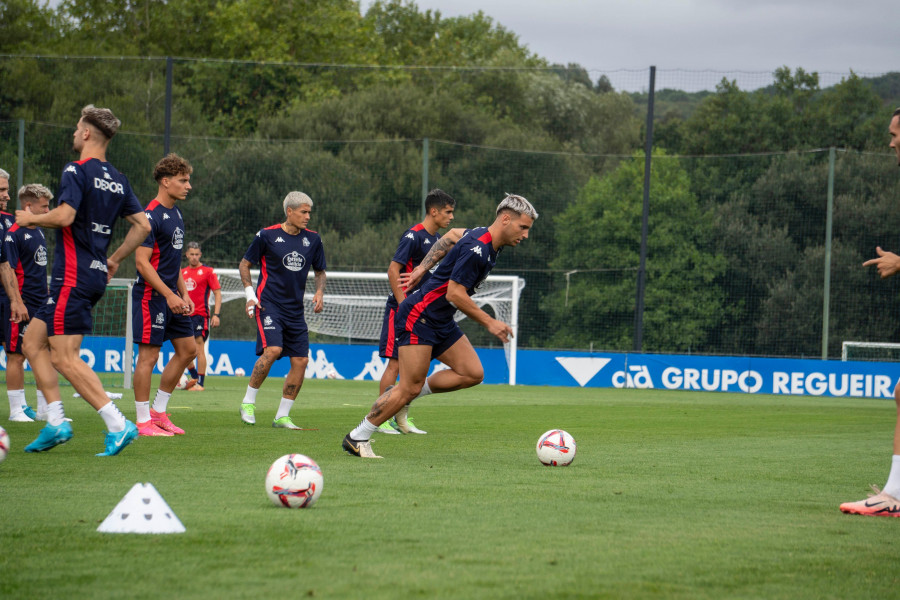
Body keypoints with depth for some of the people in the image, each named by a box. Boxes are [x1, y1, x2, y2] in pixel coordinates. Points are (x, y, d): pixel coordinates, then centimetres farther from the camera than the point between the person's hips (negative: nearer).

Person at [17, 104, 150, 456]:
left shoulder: (77, 171, -11)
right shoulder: (117, 180, 13)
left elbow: (64, 216, -24)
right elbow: (142, 225, 12)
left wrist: (30, 219, -6)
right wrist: (115, 260, 21)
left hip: (73, 276, -9)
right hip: (95, 275, 9)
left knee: (65, 358, -9)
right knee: (32, 343, 15)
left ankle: (118, 425, -16)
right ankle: (56, 422, 8)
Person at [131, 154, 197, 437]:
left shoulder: (175, 213, 14)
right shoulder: (151, 216, -15)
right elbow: (142, 262, -20)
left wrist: (184, 294, 16)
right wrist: (170, 295, -22)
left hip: (172, 297, 10)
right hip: (151, 296, -10)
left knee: (188, 350, 9)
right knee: (148, 355, -5)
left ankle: (158, 412, 18)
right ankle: (143, 421, 1)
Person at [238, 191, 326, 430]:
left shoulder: (312, 239, 8)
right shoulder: (267, 235, -4)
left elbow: (320, 271, 21)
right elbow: (245, 264, 6)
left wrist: (320, 292, 2)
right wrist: (250, 294, -4)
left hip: (295, 309, 5)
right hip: (268, 303, -5)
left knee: (300, 360, -3)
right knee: (272, 349, -24)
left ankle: (282, 415, 9)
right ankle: (248, 402, -7)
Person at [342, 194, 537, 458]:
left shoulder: (481, 236, 6)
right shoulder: (476, 249, -23)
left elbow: (450, 238, 24)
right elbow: (455, 294, -24)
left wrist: (423, 267, 25)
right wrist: (490, 323, -18)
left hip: (441, 322, 10)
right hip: (419, 317, -10)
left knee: (473, 373, -1)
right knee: (410, 388, -10)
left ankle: (415, 392, 11)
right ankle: (356, 438, 2)